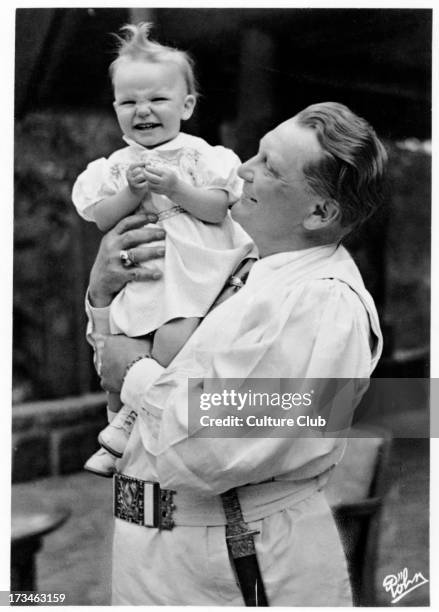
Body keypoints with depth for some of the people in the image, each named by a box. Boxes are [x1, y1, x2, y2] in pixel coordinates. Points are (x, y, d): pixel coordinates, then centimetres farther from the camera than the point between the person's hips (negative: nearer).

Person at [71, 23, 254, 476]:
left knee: (176, 327, -28)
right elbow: (104, 220, 4)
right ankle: (117, 415, 16)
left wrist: (177, 188, -19)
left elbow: (217, 208, -6)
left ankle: (134, 415, -16)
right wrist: (133, 191, -12)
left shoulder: (200, 155, 2)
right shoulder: (117, 164, 11)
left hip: (189, 267, -4)